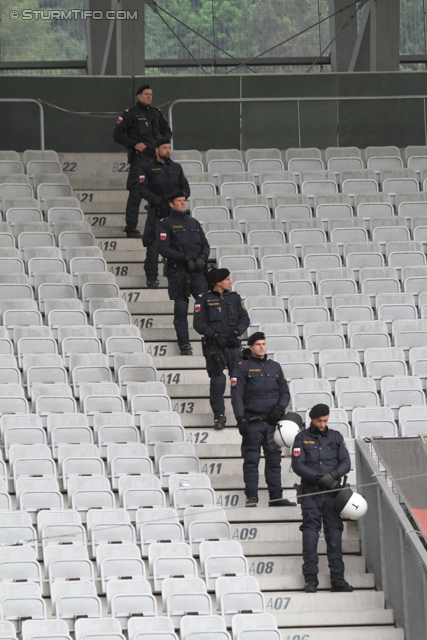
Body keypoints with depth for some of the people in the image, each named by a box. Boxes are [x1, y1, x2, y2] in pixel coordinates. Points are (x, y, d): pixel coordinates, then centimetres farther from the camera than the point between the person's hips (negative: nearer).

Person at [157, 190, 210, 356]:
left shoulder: (194, 223, 20)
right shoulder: (165, 224, 3)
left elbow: (205, 244, 20)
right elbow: (164, 249, -7)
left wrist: (202, 258, -2)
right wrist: (185, 258, -14)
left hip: (197, 271, 4)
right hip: (178, 272, -4)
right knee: (181, 309, -4)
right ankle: (184, 344, 1)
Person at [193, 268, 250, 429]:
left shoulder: (234, 298, 13)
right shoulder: (204, 299, 1)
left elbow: (244, 318, 8)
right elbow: (198, 323, -5)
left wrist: (236, 333, -9)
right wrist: (215, 336, -14)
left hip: (232, 344, 3)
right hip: (214, 345, -3)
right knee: (218, 380, -10)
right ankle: (219, 415, 0)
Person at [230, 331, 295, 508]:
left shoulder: (275, 367, 15)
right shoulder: (243, 368, 2)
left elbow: (285, 392, 18)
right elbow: (236, 395, -4)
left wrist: (279, 408, -2)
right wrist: (241, 419, -14)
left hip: (272, 421, 4)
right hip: (252, 421, -4)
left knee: (274, 459, 4)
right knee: (251, 460, -5)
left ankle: (275, 496, 6)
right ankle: (251, 497, -5)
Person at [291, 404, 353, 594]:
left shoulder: (335, 437, 13)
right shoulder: (302, 438, 5)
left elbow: (346, 462, 7)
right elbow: (297, 465, -3)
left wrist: (333, 475, -13)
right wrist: (319, 478, -14)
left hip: (332, 492, 2)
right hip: (310, 492, -2)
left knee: (334, 531, -2)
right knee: (310, 530, -8)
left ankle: (337, 578, -1)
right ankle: (311, 578, -8)